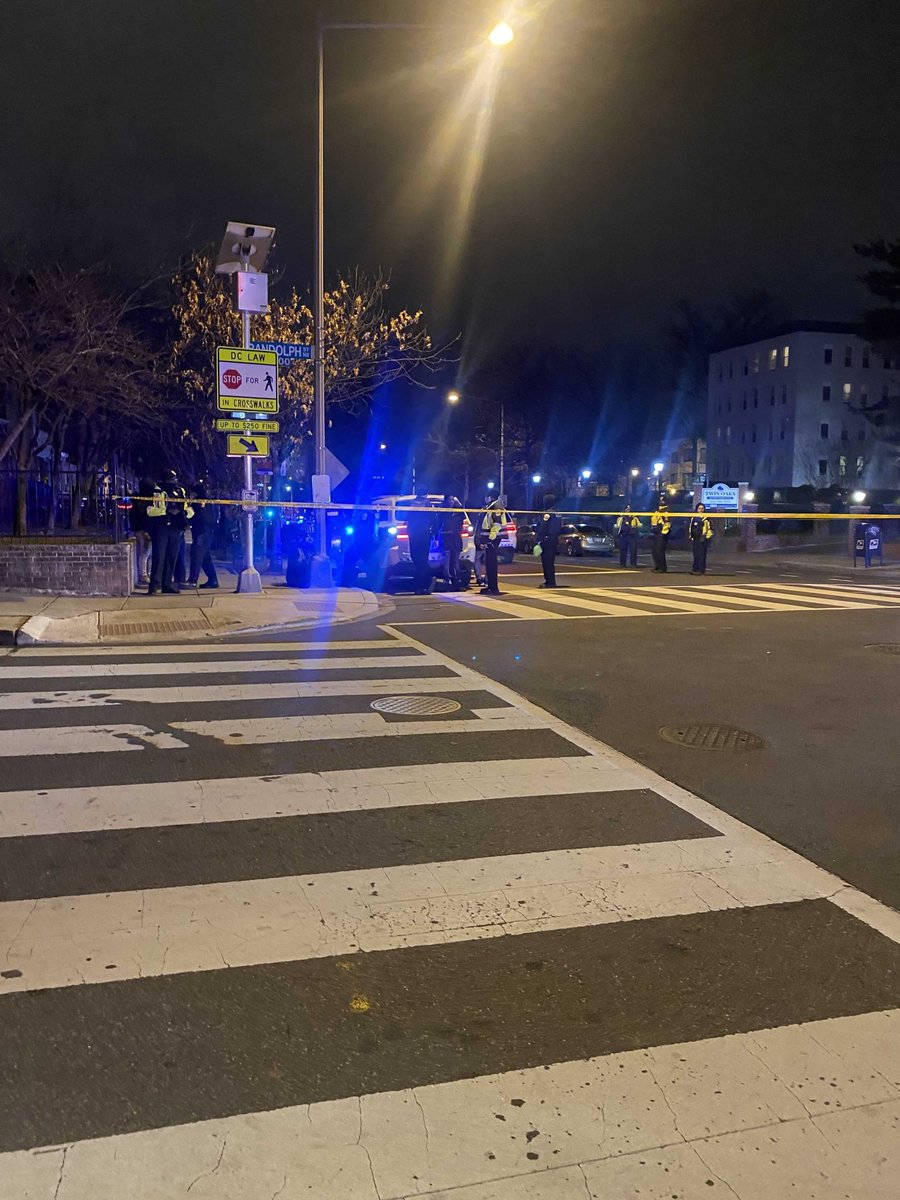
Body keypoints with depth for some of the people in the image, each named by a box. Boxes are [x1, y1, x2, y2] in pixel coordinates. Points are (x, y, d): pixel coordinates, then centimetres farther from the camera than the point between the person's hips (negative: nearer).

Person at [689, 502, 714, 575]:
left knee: (701, 555, -5)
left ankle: (701, 570, -3)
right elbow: (690, 527, 21)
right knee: (696, 555, 9)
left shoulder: (706, 518, -2)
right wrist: (690, 535, 16)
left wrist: (706, 536, -8)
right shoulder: (694, 518, 12)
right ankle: (695, 569, 14)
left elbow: (709, 528, -2)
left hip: (703, 539, -5)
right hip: (695, 539, 5)